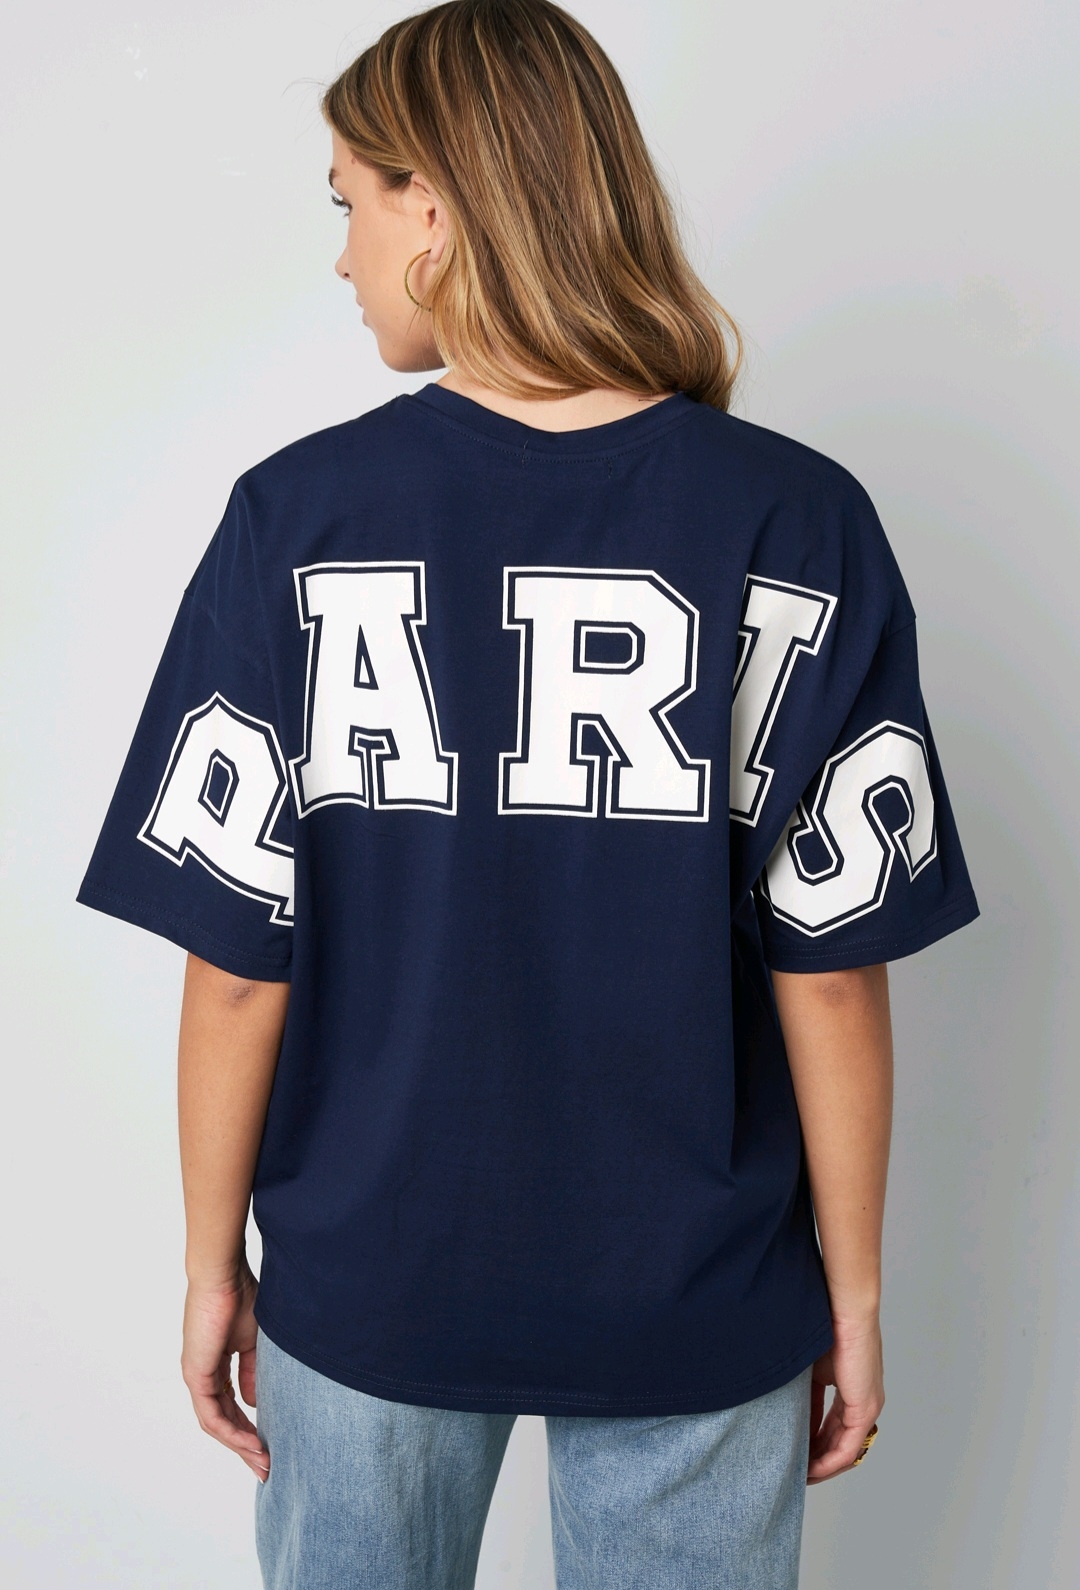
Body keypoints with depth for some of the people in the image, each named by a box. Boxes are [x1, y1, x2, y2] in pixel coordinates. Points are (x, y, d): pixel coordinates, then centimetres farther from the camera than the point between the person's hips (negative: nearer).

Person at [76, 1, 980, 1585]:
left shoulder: (297, 517, -14)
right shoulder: (801, 528, -14)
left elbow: (238, 963, -10)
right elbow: (831, 973, -11)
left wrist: (213, 1264, 4)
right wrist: (852, 1290, 3)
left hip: (367, 1278, 1)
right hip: (697, 1299, 0)